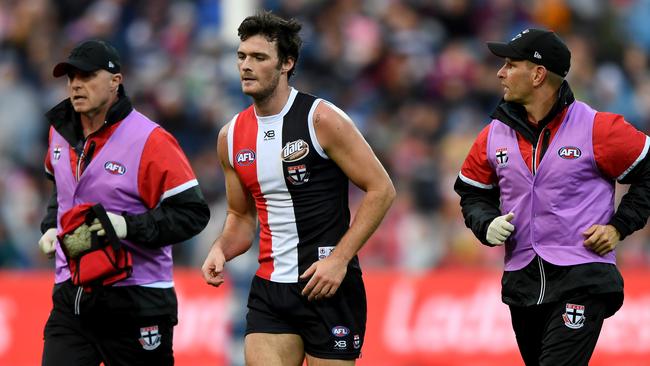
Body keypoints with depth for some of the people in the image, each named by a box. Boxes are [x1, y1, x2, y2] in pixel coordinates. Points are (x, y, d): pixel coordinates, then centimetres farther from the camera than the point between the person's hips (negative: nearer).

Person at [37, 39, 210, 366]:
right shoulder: (61, 131, 9)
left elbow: (192, 212, -14)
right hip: (71, 298, 5)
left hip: (135, 303, -5)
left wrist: (129, 226, -24)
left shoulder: (149, 141, -13)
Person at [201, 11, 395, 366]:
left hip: (329, 285, -5)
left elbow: (381, 190, -9)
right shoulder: (231, 136, 8)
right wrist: (220, 250, -3)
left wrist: (339, 259, -17)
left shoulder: (322, 120, -10)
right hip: (269, 288, 5)